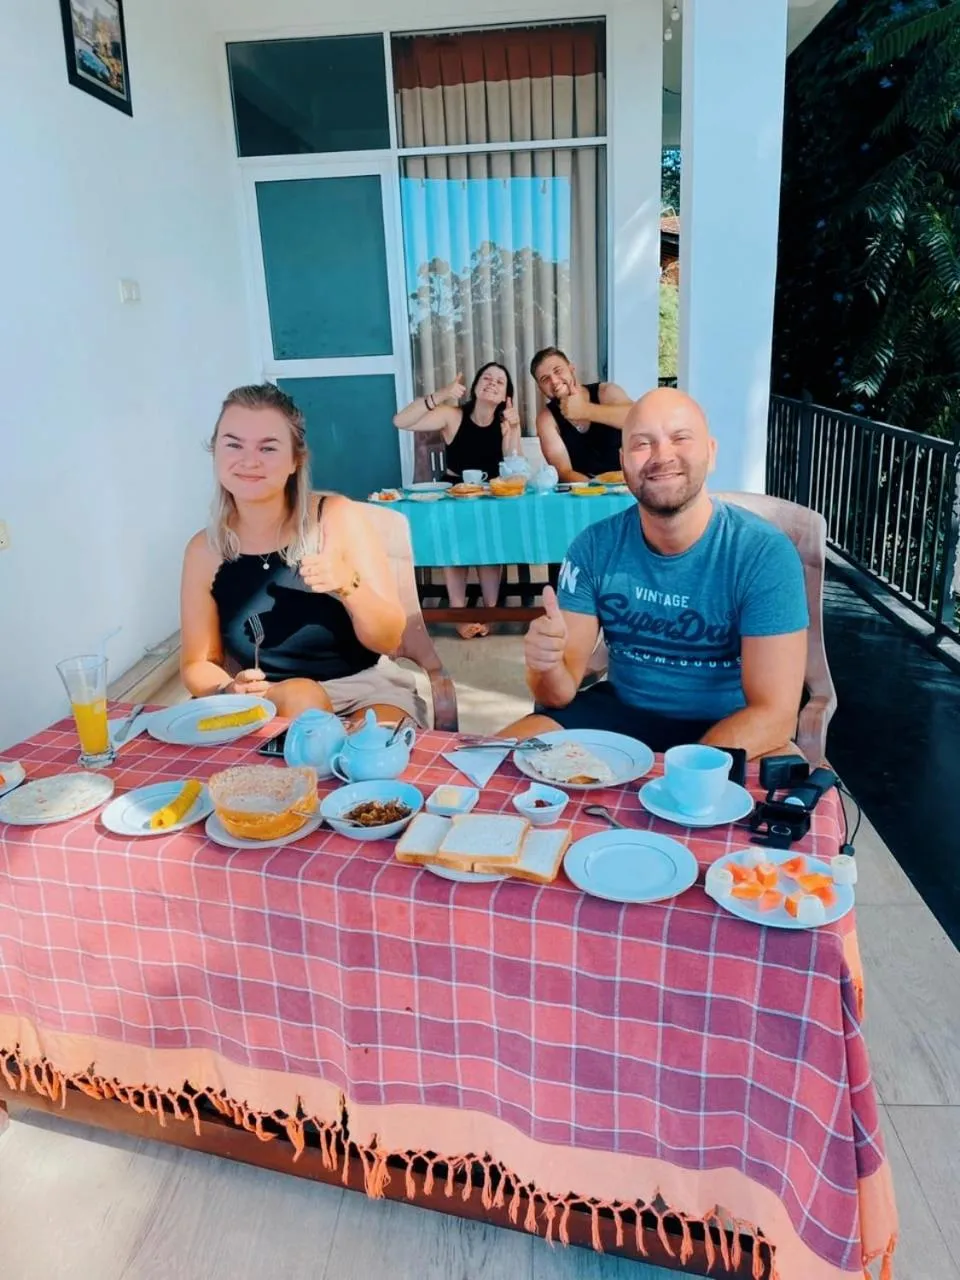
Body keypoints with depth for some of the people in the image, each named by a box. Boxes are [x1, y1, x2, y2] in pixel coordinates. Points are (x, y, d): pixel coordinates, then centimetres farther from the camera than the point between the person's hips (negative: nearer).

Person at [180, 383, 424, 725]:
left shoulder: (337, 517, -11)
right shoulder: (204, 550, -6)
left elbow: (389, 640, -9)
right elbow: (198, 663, 4)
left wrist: (349, 585, -29)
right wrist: (228, 691, -19)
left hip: (365, 689, -1)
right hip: (269, 704, 2)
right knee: (300, 697, -30)